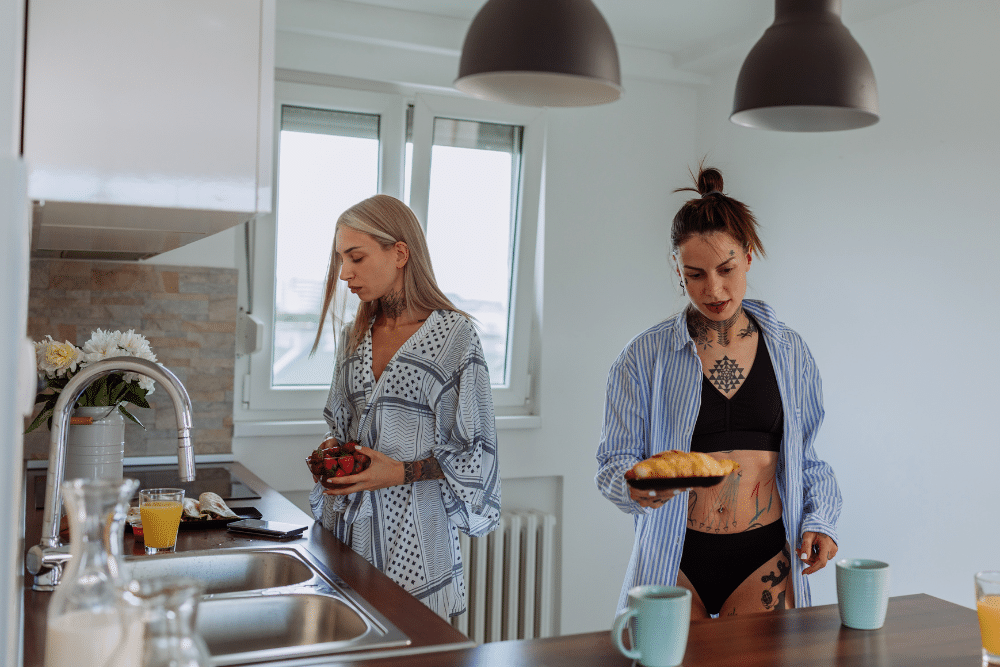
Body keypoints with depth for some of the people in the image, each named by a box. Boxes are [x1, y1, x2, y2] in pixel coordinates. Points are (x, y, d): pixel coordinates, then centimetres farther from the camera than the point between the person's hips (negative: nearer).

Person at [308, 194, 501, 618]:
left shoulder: (454, 334, -8)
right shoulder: (355, 337, 10)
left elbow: (476, 451, -6)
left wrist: (403, 472, -16)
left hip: (412, 532, -5)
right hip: (348, 526, 5)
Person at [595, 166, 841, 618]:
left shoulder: (789, 352, 6)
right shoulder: (645, 356, -2)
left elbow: (804, 458, 14)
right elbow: (613, 463, -2)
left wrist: (819, 519, -1)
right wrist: (636, 486, -23)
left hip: (764, 558, 2)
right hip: (675, 561, -1)